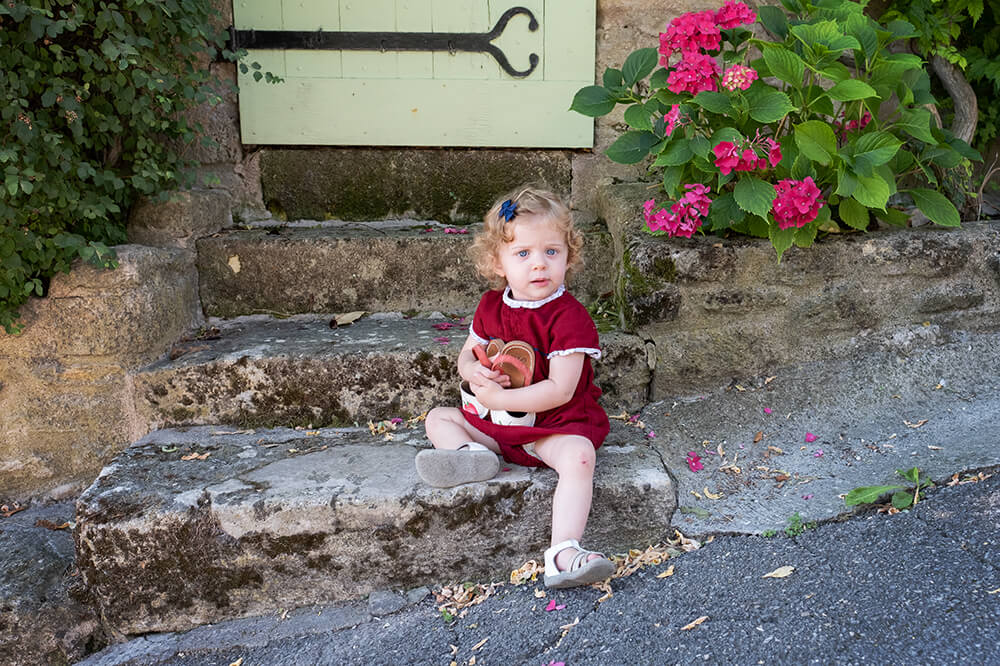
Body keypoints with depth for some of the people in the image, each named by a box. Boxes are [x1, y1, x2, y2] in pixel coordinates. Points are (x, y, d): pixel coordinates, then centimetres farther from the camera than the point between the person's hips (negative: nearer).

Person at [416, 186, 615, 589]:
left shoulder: (569, 317, -17)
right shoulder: (491, 306, 2)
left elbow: (560, 390, -22)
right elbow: (467, 355, 14)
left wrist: (495, 397, -21)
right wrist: (474, 372, -12)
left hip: (555, 424, -6)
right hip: (494, 421, 7)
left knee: (578, 455, -35)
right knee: (438, 418, 3)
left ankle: (564, 551, -42)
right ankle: (472, 453, -30)